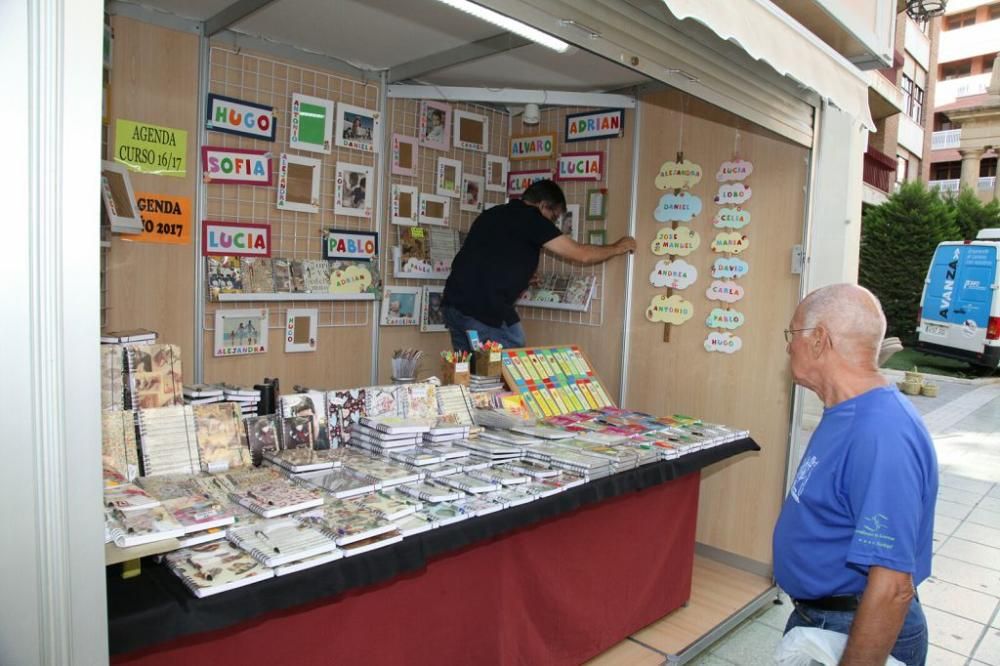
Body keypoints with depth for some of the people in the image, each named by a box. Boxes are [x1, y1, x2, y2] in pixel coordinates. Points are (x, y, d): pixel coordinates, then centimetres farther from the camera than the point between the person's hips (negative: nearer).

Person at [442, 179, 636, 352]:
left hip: (453, 303, 8)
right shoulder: (529, 217, -1)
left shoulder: (492, 214, 22)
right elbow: (581, 254, 0)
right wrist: (617, 248, 17)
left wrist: (524, 279, 47)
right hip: (487, 309, -8)